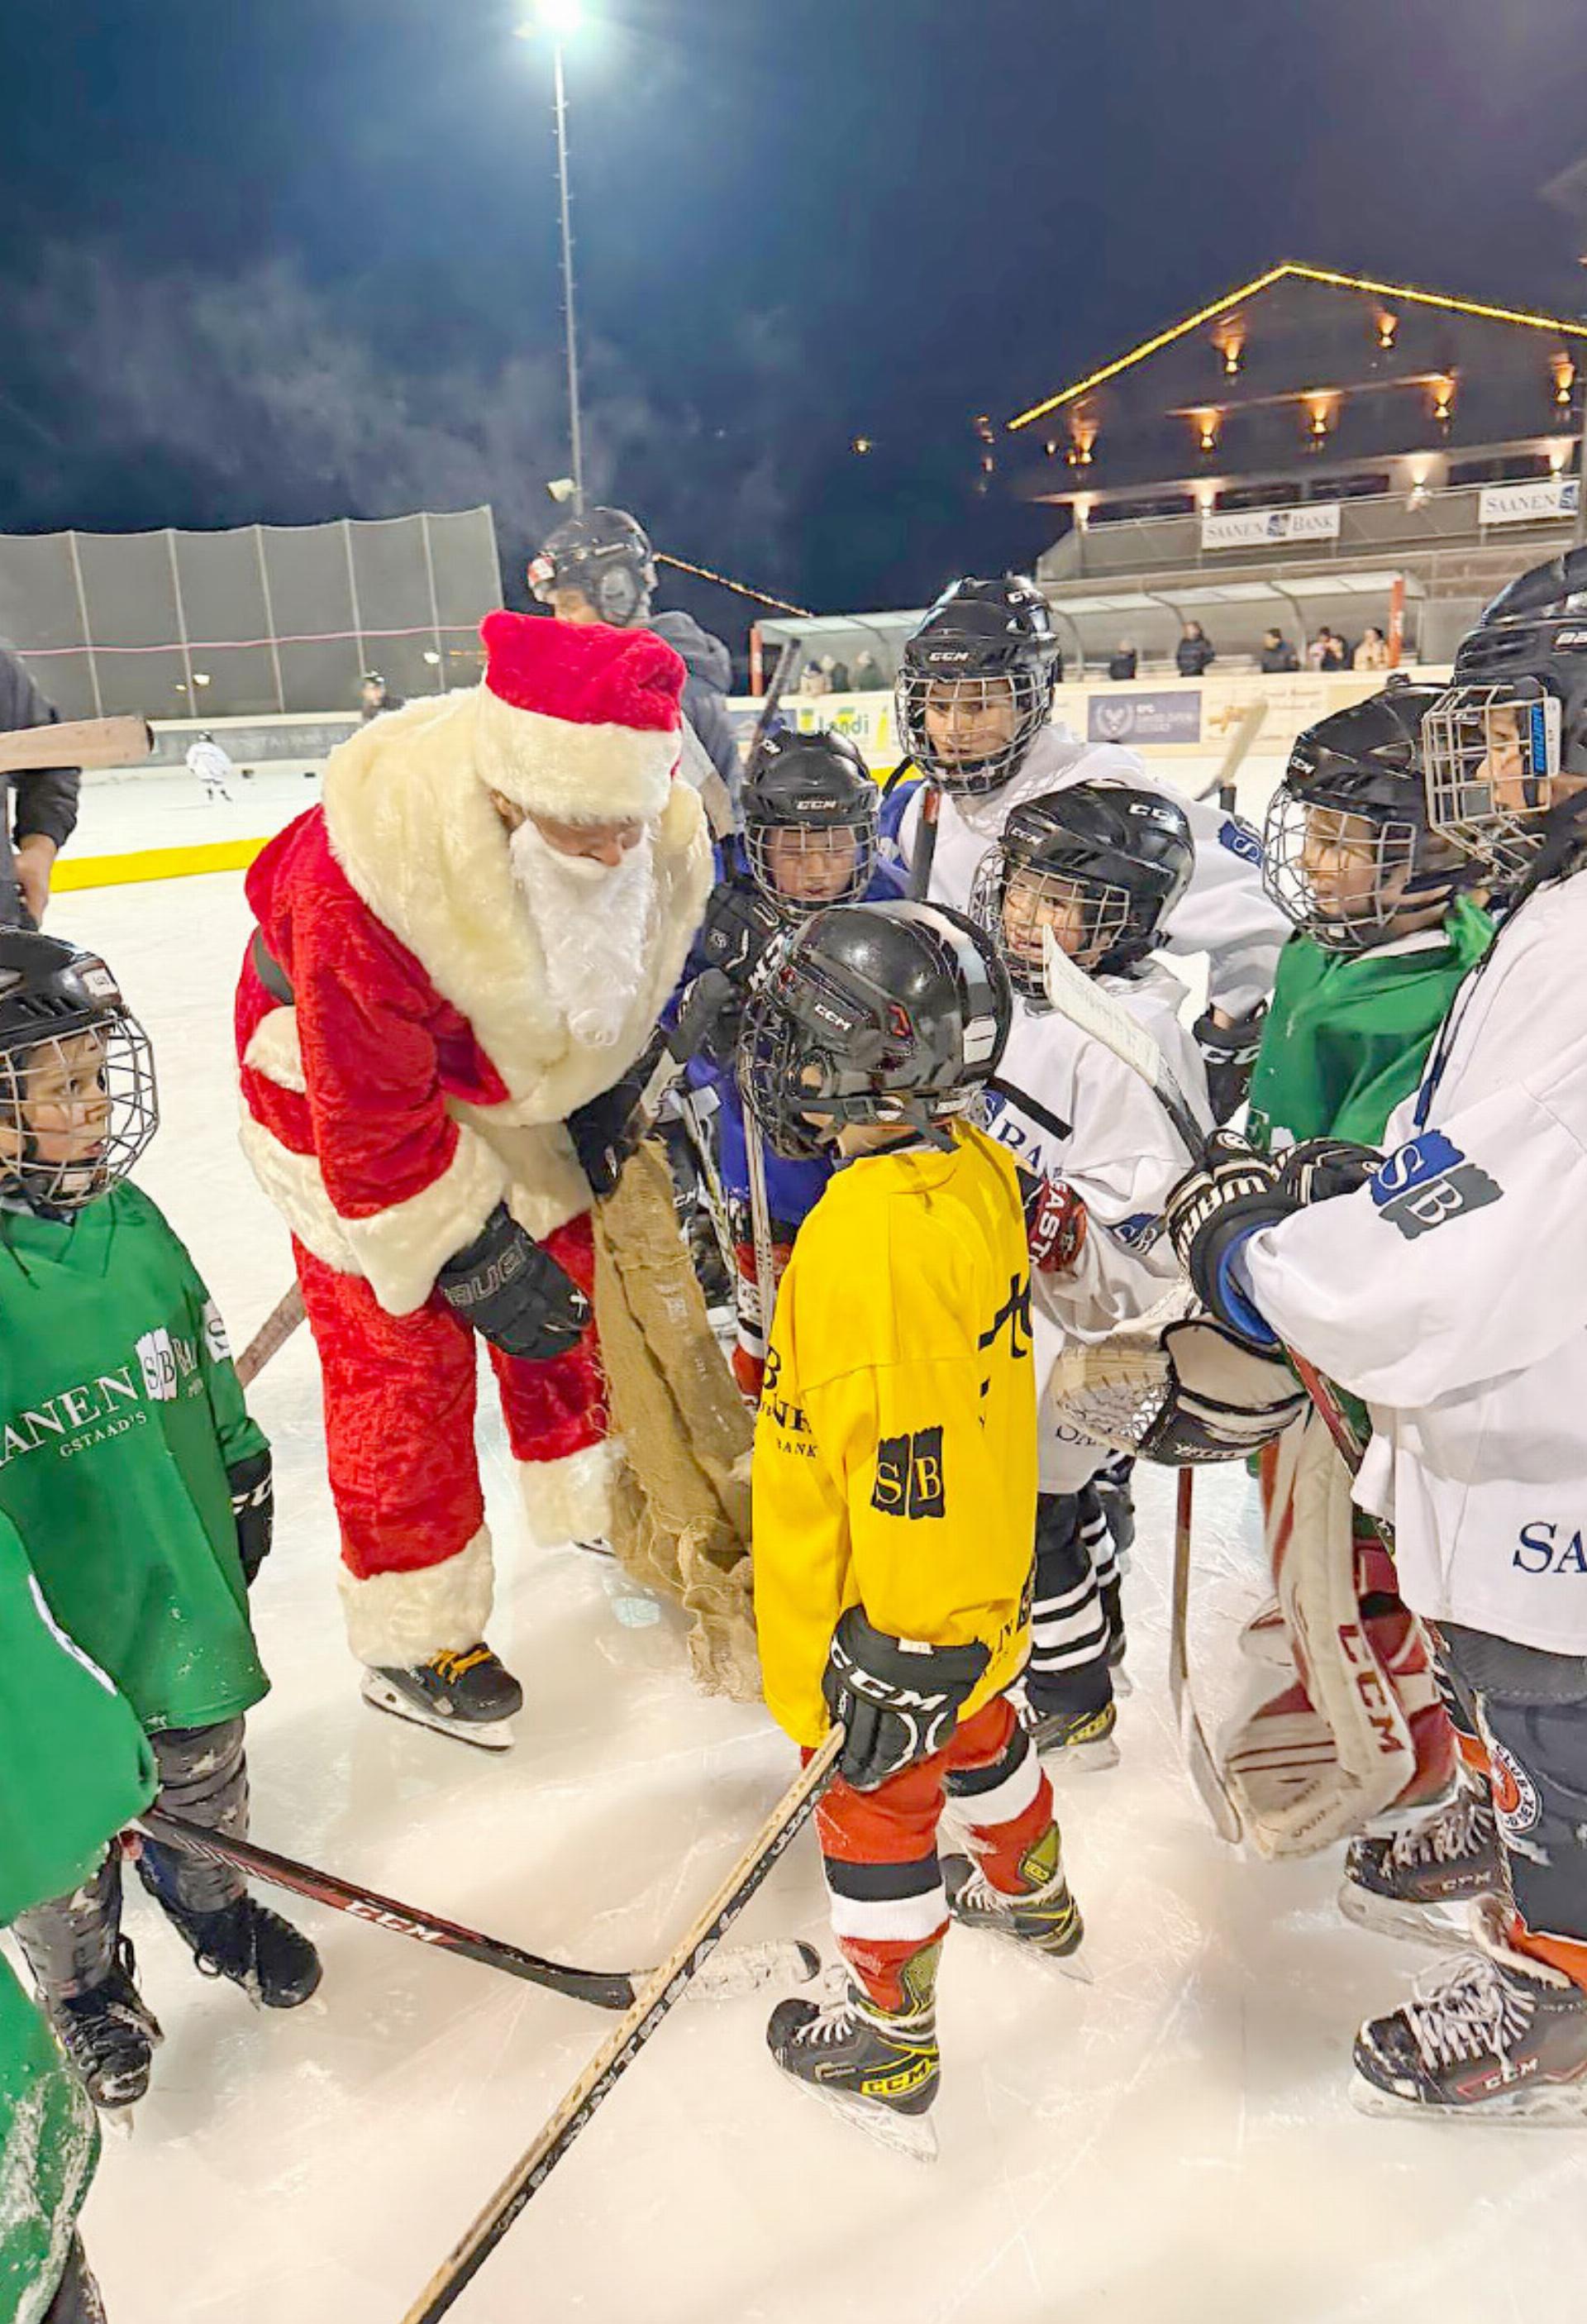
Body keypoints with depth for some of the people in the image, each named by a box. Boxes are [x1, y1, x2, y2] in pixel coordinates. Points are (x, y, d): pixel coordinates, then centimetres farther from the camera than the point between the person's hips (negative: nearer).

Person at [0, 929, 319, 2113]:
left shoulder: (128, 1221, -8)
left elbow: (207, 1365, 7)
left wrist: (244, 1478, 13)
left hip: (186, 1593, 5)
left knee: (206, 1777, 27)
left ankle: (213, 1906, 55)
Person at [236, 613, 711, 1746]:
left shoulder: (659, 828, -20)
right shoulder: (367, 870, -39)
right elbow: (371, 1117, -30)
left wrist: (610, 1090, -1)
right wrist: (476, 1258, -24)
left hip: (520, 1075, 6)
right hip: (344, 1088, -5)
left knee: (573, 1288, 15)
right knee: (402, 1361, 0)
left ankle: (594, 1501, 42)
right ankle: (414, 1640, 19)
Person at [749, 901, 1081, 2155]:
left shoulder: (871, 1239, -35)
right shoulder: (972, 1165, -7)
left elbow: (906, 1462, -32)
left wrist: (903, 1653, -23)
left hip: (899, 1613, -9)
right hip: (984, 1574, 9)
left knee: (878, 1801, 14)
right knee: (975, 1732, 32)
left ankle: (890, 2047, 38)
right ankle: (1032, 1894, 60)